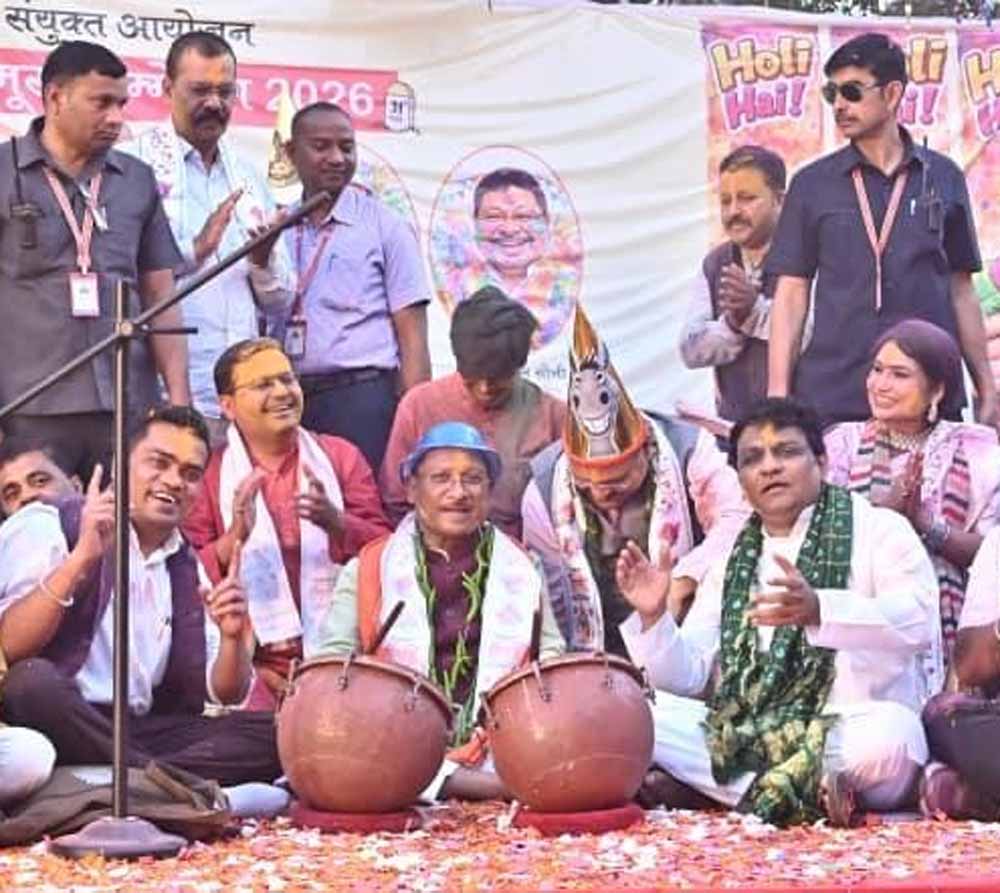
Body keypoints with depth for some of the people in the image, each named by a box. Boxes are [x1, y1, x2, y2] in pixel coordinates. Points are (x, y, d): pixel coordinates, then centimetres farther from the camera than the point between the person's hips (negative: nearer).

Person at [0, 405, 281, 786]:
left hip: (144, 734, 5)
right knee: (34, 679, -37)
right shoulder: (54, 526, 1)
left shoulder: (187, 568, 17)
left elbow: (225, 694, 14)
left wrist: (232, 636, -7)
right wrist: (81, 558, -22)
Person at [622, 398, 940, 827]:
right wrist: (653, 618, -6)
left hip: (852, 726, -5)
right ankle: (811, 793, -17)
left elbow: (917, 620, -17)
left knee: (882, 739, -38)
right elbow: (687, 676, 14)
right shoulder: (731, 561, 18)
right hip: (744, 736, 5)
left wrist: (820, 610, -33)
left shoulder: (878, 529, 2)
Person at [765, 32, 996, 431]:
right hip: (832, 401, -1)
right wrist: (778, 396, -2)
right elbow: (791, 294, 5)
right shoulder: (812, 184, 6)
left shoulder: (943, 178, 8)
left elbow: (960, 290, 12)